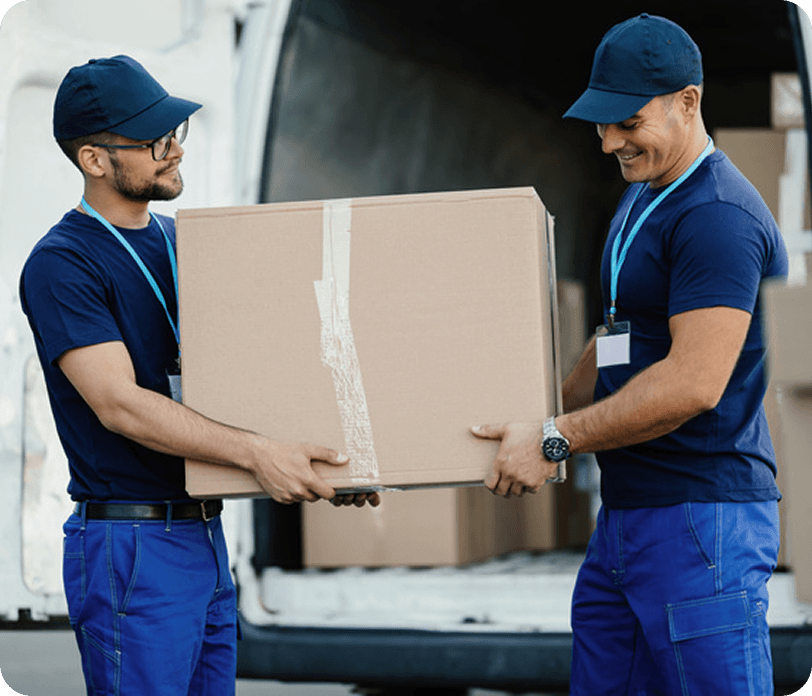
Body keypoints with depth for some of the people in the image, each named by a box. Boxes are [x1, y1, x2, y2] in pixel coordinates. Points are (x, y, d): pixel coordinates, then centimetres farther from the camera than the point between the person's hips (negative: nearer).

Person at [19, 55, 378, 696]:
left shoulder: (179, 241, 14)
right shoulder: (62, 264, -12)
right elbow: (120, 405, -21)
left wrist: (322, 468, 8)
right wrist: (256, 453, -28)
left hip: (206, 539, 8)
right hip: (129, 549, -8)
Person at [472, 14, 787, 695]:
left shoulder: (719, 217, -16)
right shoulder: (640, 198, 18)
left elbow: (693, 383, -23)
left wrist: (555, 439, -16)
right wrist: (549, 409, 20)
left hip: (702, 517, -10)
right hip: (625, 512, 10)